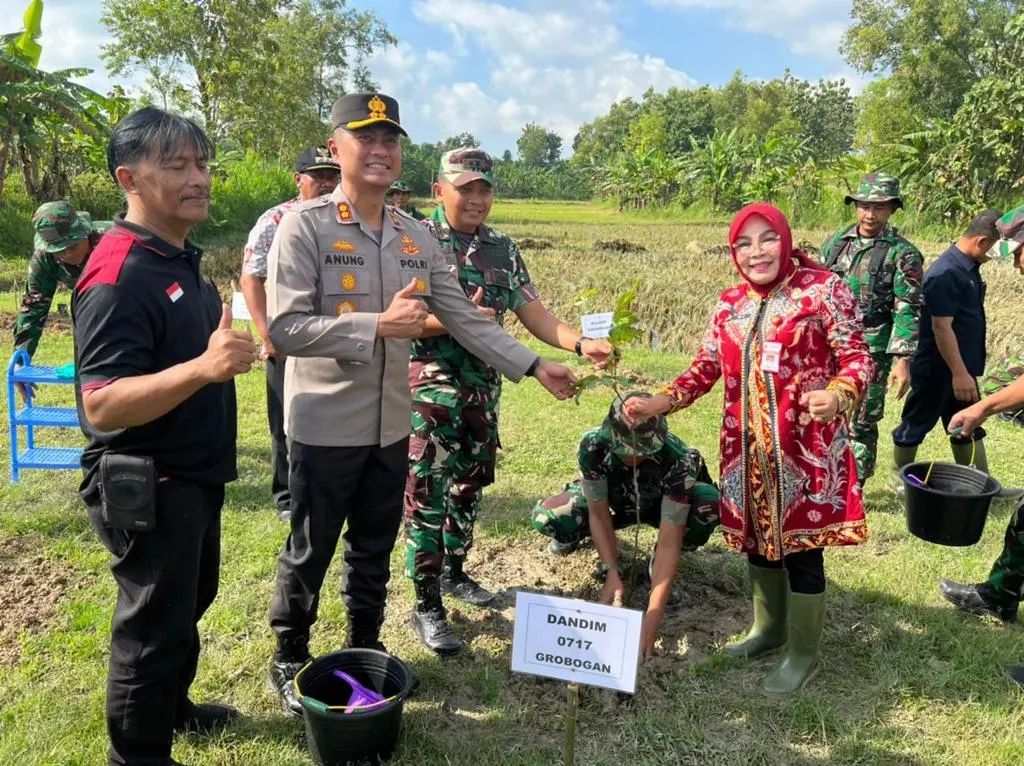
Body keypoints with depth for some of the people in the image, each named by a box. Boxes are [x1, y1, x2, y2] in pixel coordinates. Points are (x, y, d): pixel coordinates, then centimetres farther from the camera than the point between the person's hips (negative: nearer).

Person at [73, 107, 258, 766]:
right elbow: (101, 406, -30)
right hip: (148, 489, -10)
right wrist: (204, 367, -40)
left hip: (195, 477, 10)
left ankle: (171, 706, 47)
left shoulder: (182, 258, 7)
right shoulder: (118, 273, -23)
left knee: (188, 604, 25)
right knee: (153, 626, 6)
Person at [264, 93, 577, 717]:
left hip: (390, 424, 5)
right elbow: (286, 328, -21)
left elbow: (466, 317, 5)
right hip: (325, 425, -5)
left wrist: (534, 366, 0)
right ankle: (290, 657, 34)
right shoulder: (305, 226, -13)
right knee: (311, 551, 12)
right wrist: (380, 325, -26)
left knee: (376, 548, 20)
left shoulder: (416, 237, 5)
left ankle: (365, 647, 40)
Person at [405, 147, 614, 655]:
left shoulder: (502, 249, 9)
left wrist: (580, 343, -11)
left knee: (470, 483, 16)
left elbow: (533, 313, 4)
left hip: (484, 386, 6)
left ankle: (454, 571, 36)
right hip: (430, 384, -6)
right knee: (427, 491, -4)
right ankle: (427, 606, 6)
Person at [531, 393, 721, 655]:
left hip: (664, 505, -1)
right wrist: (611, 572, -31)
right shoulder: (593, 446, -33)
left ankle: (660, 565, -5)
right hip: (613, 503, 1)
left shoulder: (678, 460, -39)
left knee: (709, 504, -35)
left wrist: (653, 615, -44)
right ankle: (579, 534, 14)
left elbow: (669, 543, -39)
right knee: (545, 516, -25)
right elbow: (599, 514, -21)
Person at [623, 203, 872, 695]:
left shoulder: (824, 289, -7)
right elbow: (706, 367, 10)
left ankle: (803, 653, 24)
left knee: (800, 546, 4)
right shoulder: (730, 304, 9)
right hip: (748, 447, 6)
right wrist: (658, 404, -2)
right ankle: (768, 627, 41)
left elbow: (856, 357, -8)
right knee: (757, 538, 18)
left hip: (806, 447, -5)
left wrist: (837, 395, -29)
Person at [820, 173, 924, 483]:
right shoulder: (836, 243, 8)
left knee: (860, 425, 4)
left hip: (870, 353, -4)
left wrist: (902, 360, -16)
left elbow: (907, 312, -9)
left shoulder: (902, 254, -6)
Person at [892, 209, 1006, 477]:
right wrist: (959, 373, -23)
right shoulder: (946, 273, -22)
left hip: (961, 367, 10)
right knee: (915, 426, 7)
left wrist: (965, 371, 20)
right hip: (938, 370, -10)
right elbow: (941, 327, -24)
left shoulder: (968, 267, 8)